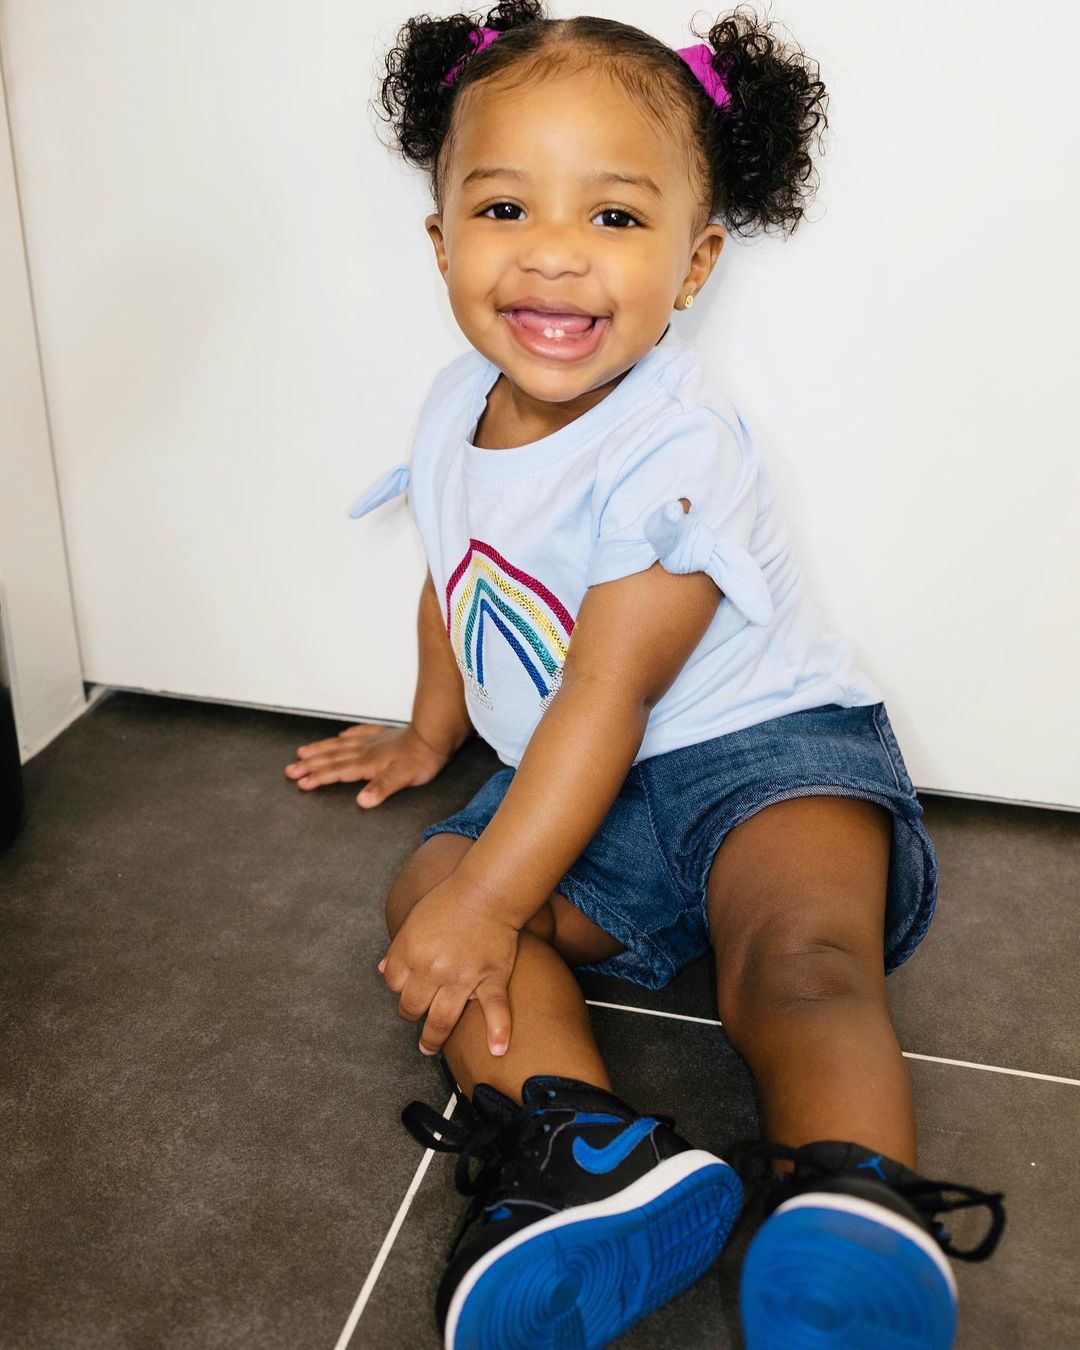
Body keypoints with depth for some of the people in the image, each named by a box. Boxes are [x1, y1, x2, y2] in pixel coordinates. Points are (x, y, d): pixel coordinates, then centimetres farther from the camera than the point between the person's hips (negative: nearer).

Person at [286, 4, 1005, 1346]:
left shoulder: (676, 453, -20)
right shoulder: (455, 410, 4)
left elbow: (605, 696, -24)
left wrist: (488, 901, -24)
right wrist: (431, 732, 35)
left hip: (767, 747, -6)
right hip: (588, 790, 7)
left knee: (802, 961, -33)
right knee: (424, 884, -15)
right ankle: (598, 1157, -34)